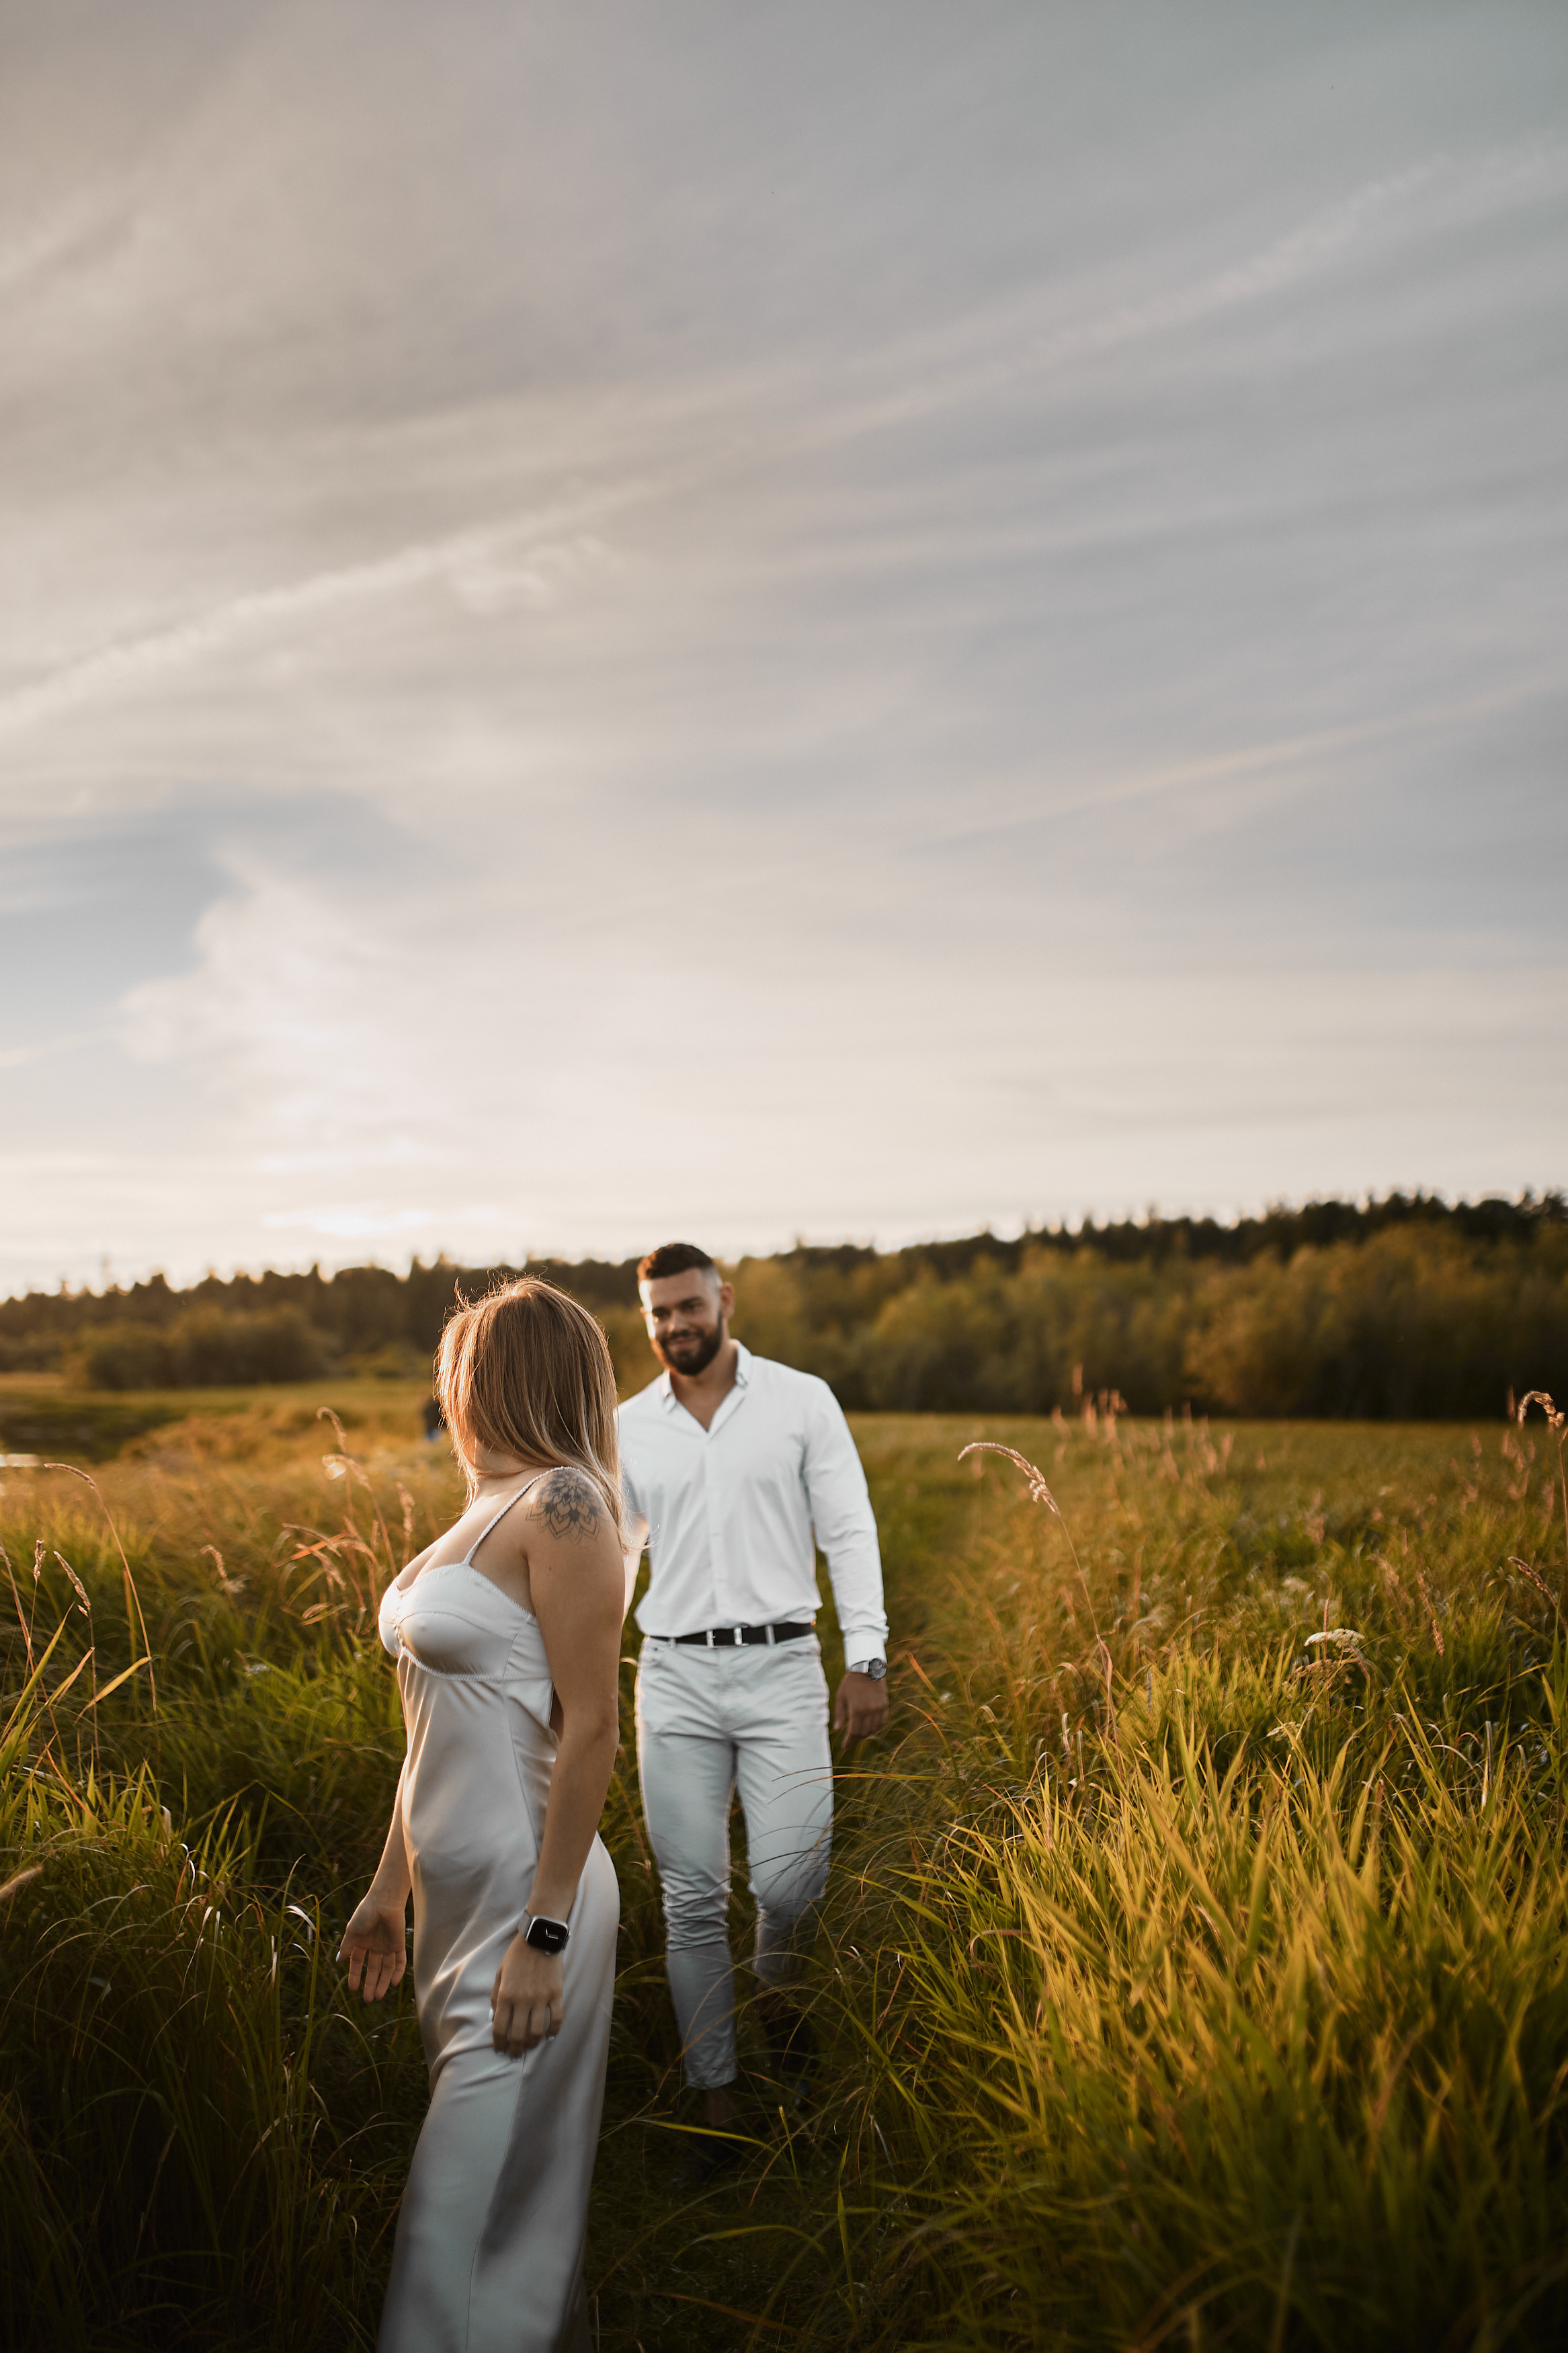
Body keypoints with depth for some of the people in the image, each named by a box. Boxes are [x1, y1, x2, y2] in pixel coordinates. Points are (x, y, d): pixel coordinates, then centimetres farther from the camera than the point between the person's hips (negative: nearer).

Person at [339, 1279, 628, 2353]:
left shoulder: (563, 1506, -17)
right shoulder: (488, 1509, 9)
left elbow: (590, 1728, -19)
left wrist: (545, 1934, -18)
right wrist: (390, 1886, 19)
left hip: (525, 1898, -9)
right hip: (458, 1895, 9)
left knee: (470, 2205, 0)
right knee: (523, 2182, 21)